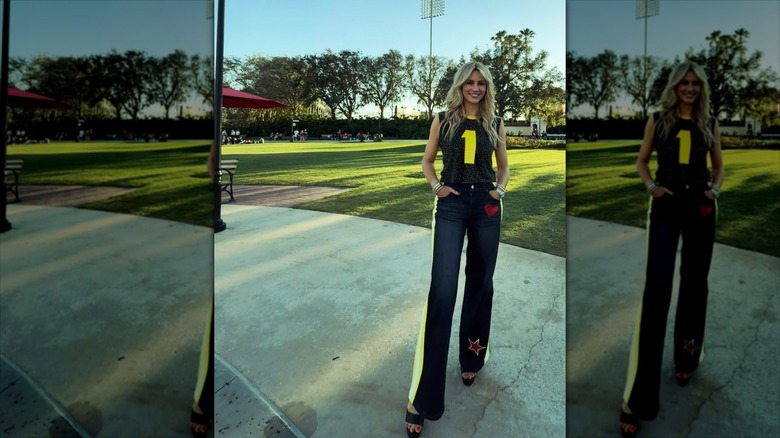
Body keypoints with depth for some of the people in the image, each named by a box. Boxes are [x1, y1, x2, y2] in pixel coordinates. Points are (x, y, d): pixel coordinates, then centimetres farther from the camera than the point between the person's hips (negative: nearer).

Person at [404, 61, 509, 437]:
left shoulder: (495, 123, 10)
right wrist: (436, 186, -5)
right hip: (451, 205, -3)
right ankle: (423, 397, -9)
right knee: (442, 289, -13)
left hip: (486, 205, 3)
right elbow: (427, 161, 13)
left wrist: (501, 189, 0)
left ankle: (472, 359, 33)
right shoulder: (443, 120, 6)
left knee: (480, 283, 11)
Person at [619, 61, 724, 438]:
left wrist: (714, 190, -2)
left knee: (694, 282, 12)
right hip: (665, 207, -3)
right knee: (656, 288, -11)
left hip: (700, 207, 3)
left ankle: (687, 357, 34)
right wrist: (652, 186, -8)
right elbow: (641, 161, 11)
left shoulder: (710, 124, 10)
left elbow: (718, 166, 17)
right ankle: (638, 396, -9)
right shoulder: (658, 120, 5)